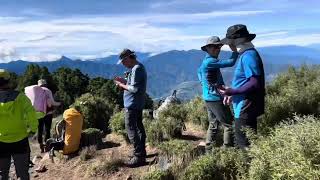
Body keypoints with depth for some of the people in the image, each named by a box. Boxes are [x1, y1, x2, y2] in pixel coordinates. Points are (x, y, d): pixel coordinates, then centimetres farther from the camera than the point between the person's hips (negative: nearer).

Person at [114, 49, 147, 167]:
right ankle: (141, 151, 30)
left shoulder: (136, 69, -20)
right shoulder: (139, 67, 12)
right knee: (139, 127, 17)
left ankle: (139, 156, 0)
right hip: (138, 103, 11)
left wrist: (122, 86, -11)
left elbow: (134, 89, -25)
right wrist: (124, 81, 9)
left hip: (133, 105, -11)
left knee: (131, 129, -6)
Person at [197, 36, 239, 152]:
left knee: (213, 125, 17)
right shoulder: (210, 61, -18)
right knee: (229, 125, -2)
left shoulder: (206, 61, 13)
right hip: (215, 99, -10)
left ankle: (208, 150, 25)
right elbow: (230, 63, -23)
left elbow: (199, 72, 28)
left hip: (210, 98, 10)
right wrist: (235, 51, -8)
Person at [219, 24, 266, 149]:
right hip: (246, 107, 10)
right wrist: (232, 93, 15)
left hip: (245, 108, -10)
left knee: (244, 143, 1)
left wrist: (233, 91, -23)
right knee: (249, 140, 20)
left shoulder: (248, 56, -20)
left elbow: (255, 84, -26)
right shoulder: (247, 54, 12)